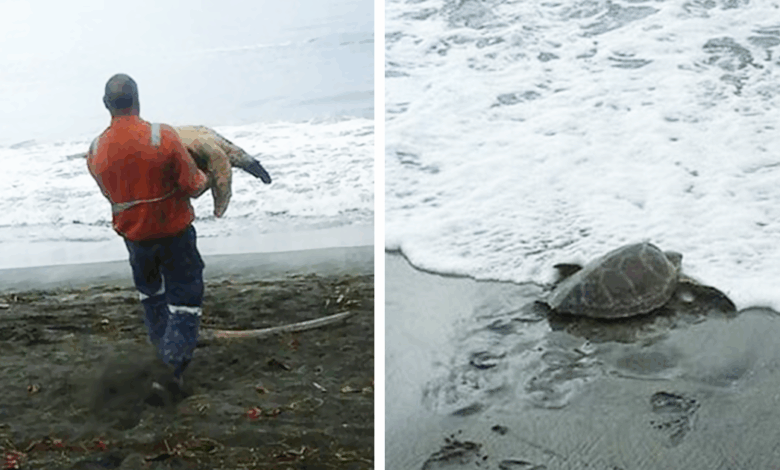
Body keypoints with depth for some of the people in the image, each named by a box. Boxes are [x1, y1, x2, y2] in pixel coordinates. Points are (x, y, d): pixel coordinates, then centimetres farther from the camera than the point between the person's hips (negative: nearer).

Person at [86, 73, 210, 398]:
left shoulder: (96, 151, -11)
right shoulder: (164, 137, -23)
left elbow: (111, 192, 5)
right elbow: (193, 188, -19)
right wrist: (205, 178, 3)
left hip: (133, 234, 4)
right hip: (174, 231, -4)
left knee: (150, 293, 27)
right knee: (184, 296, 9)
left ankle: (164, 350, 41)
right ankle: (176, 365, 1)